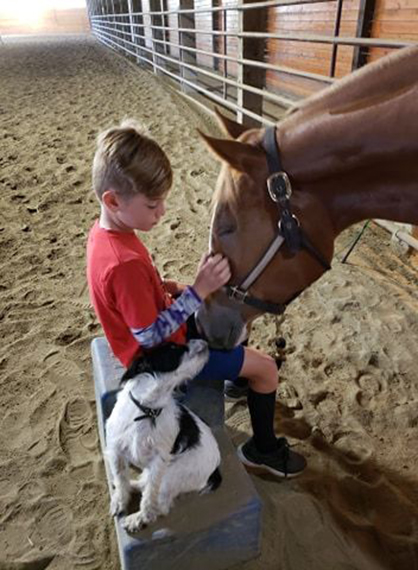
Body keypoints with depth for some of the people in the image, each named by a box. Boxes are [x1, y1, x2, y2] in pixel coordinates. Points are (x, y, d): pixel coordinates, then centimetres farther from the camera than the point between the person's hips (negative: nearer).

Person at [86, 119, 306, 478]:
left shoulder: (105, 230, -7)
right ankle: (263, 449, 23)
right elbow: (149, 335, -30)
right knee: (266, 368, -1)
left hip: (158, 330, 9)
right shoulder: (124, 264, -37)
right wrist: (198, 291, -34)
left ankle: (240, 382, 47)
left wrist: (169, 288, -4)